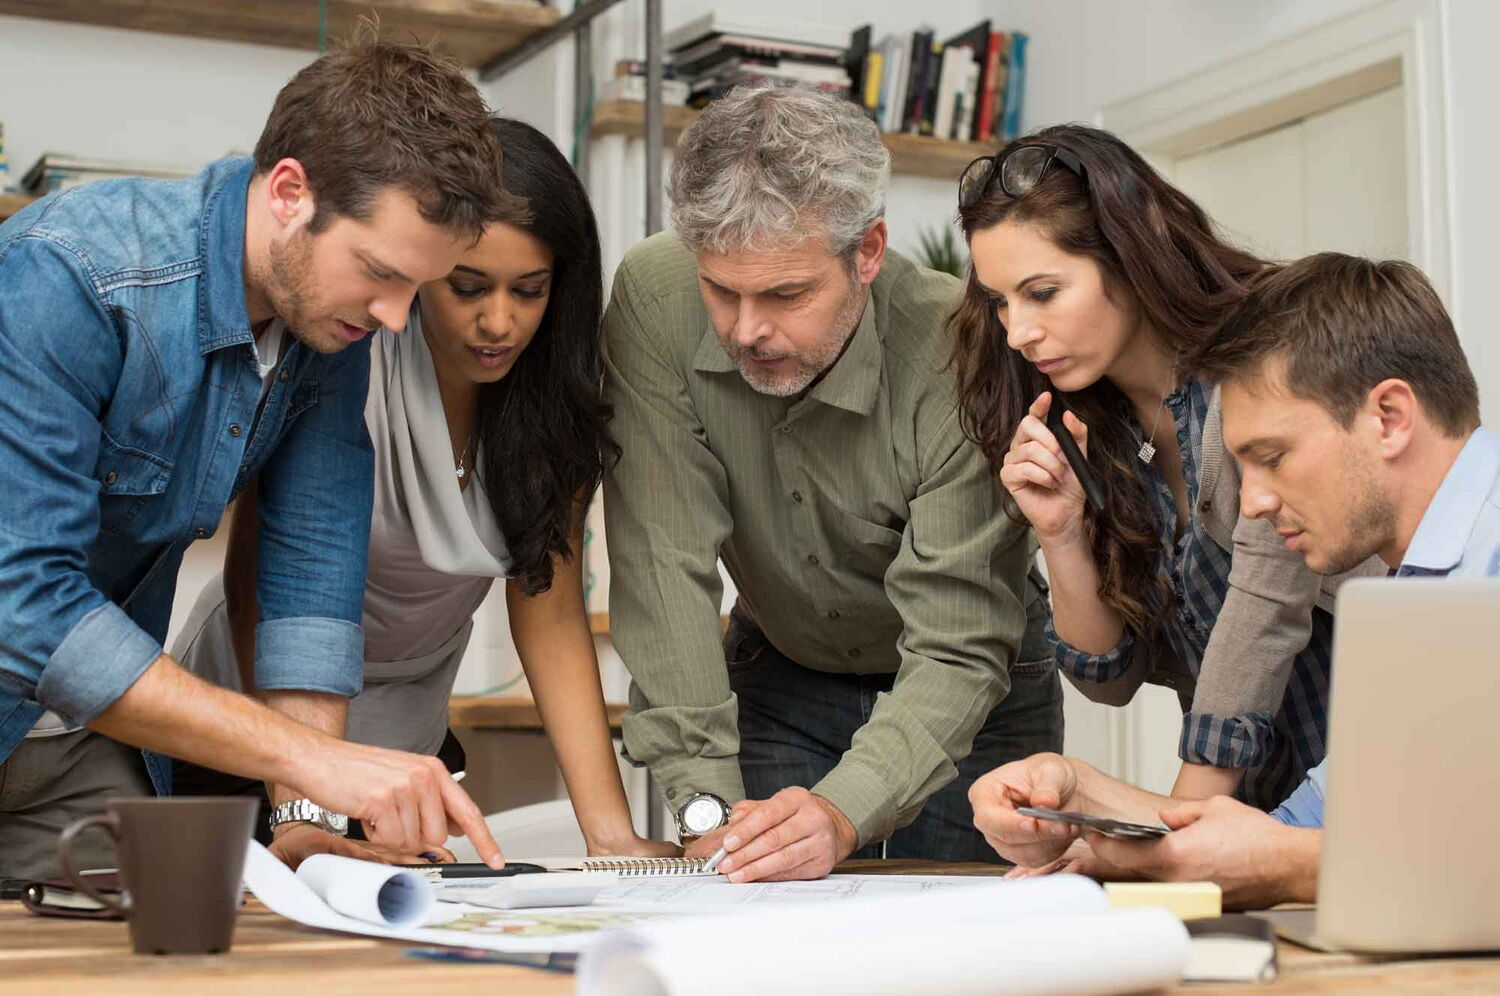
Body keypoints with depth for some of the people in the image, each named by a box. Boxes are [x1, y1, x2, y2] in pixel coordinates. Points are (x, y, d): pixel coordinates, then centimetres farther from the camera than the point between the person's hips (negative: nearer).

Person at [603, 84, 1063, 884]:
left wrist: (842, 813, -45)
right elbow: (664, 561, -24)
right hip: (780, 675, 2)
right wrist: (707, 802, -30)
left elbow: (957, 654, -29)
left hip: (969, 696, -1)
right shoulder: (653, 301, -25)